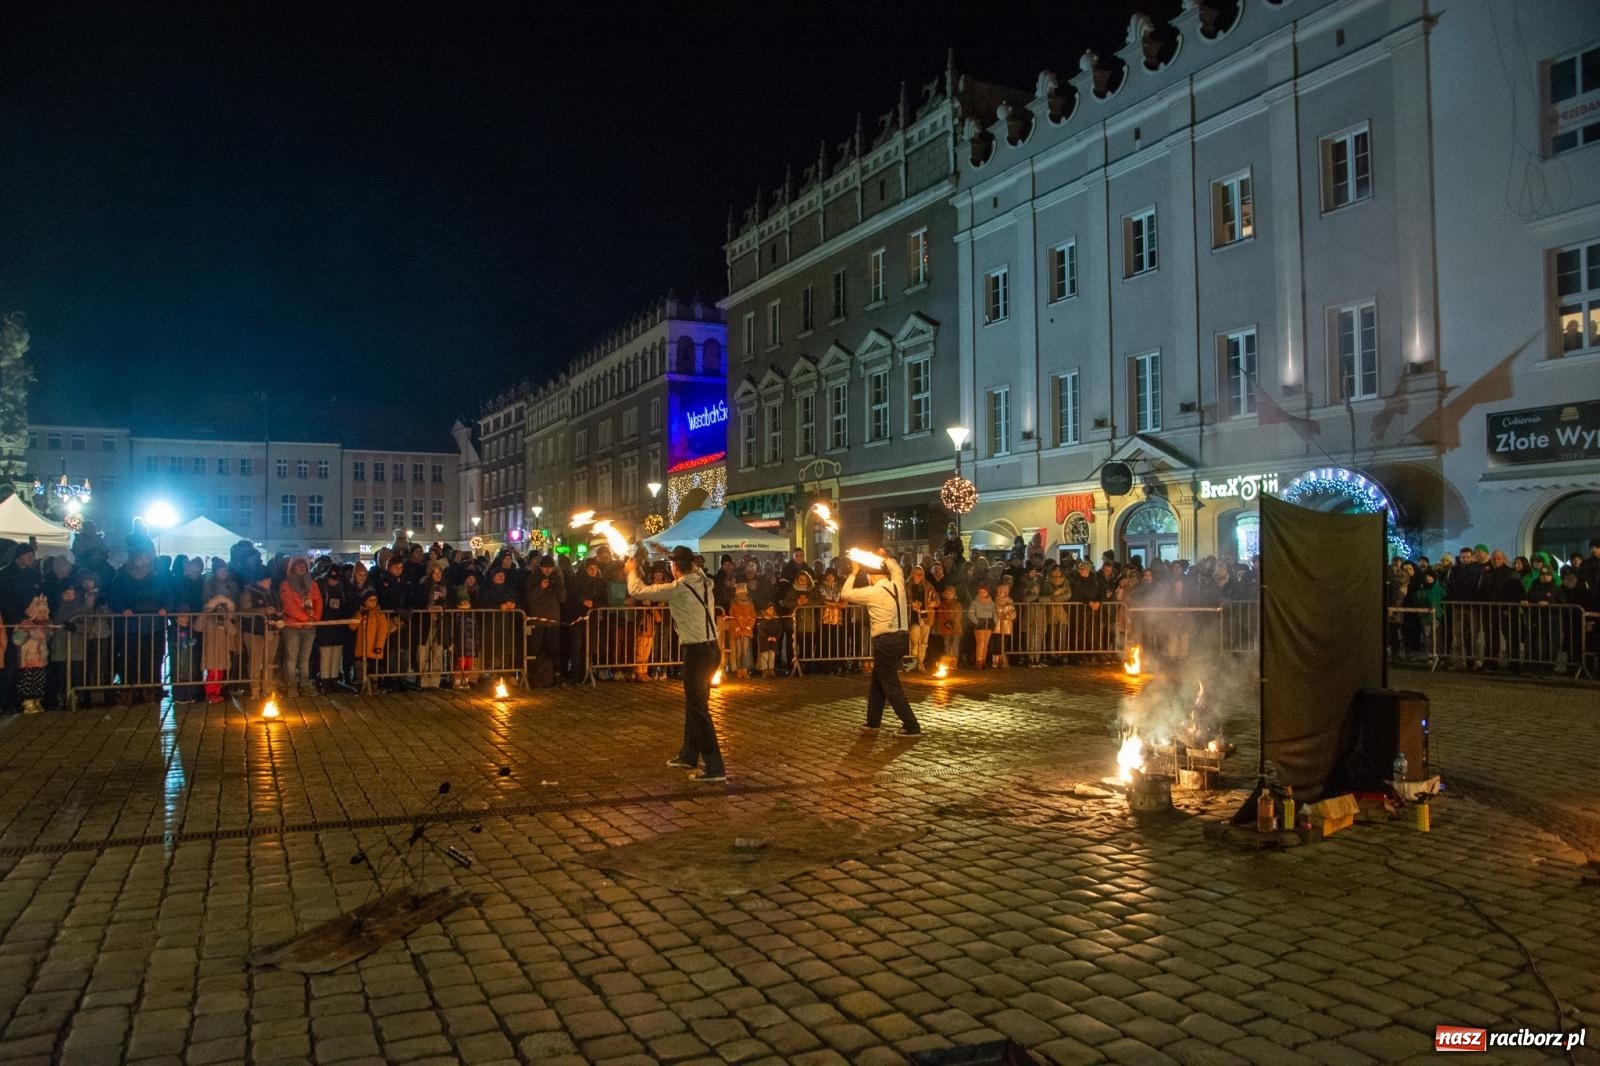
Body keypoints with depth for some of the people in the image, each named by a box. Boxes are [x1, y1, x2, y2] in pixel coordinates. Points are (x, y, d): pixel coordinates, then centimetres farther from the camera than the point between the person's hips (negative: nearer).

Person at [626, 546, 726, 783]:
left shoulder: (677, 589, -14)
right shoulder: (704, 582, 5)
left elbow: (637, 591, -6)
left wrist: (632, 571, 14)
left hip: (696, 650, -8)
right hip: (710, 646, 8)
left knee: (699, 708, -4)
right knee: (693, 703, 20)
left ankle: (715, 767, -5)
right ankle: (688, 755, 34)